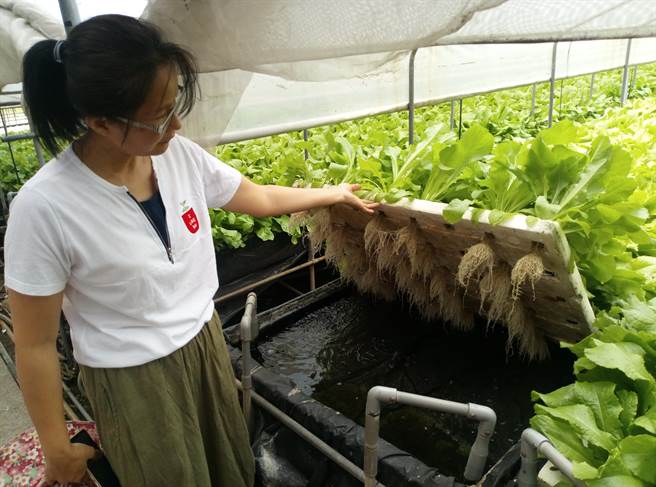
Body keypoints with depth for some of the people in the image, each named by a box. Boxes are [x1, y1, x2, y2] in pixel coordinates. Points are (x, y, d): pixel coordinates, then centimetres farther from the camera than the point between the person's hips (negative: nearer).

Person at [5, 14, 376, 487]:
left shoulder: (181, 154, -11)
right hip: (132, 379, -4)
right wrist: (57, 447, -6)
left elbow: (259, 198, 6)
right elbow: (35, 344, -15)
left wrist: (332, 194, 14)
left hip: (206, 341, 5)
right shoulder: (45, 207, -25)